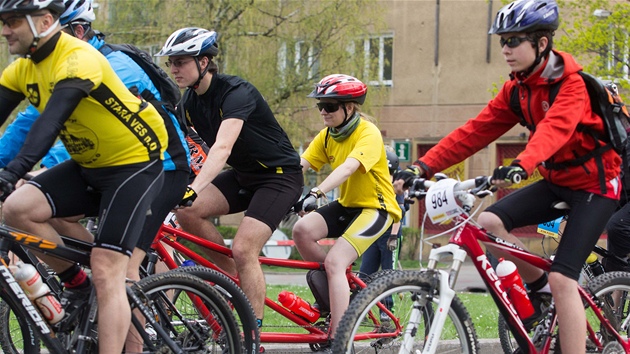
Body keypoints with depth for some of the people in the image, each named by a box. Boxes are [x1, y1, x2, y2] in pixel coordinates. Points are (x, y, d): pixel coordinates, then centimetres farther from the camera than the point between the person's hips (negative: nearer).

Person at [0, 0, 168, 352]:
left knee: (106, 274, -15)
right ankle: (78, 286, 2)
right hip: (88, 167, 7)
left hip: (135, 165, -7)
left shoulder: (78, 58, -25)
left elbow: (52, 118, -39)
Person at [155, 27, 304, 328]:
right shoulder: (190, 101, -1)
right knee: (186, 211, -16)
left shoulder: (235, 93, -26)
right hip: (243, 176, 8)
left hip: (279, 176, -8)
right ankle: (232, 277, 2)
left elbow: (222, 148, -40)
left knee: (243, 249, -21)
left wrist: (194, 189, -53)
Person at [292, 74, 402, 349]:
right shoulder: (327, 135, 4)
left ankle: (337, 339, -23)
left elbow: (348, 167, -36)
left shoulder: (368, 133, -19)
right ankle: (333, 294, -1)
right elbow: (299, 164, -7)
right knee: (302, 230, -20)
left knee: (334, 261, -24)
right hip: (346, 204, 7)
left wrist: (317, 193, -50)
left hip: (375, 207, -7)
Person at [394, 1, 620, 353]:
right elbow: (476, 131, -4)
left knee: (562, 279, -18)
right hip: (556, 181, 7)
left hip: (594, 184, -7)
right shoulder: (517, 89, 1)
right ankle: (538, 285, 8)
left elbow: (554, 129, -41)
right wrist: (423, 166, -15)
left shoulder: (571, 84, -22)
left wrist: (521, 165, -60)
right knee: (487, 223, -14)